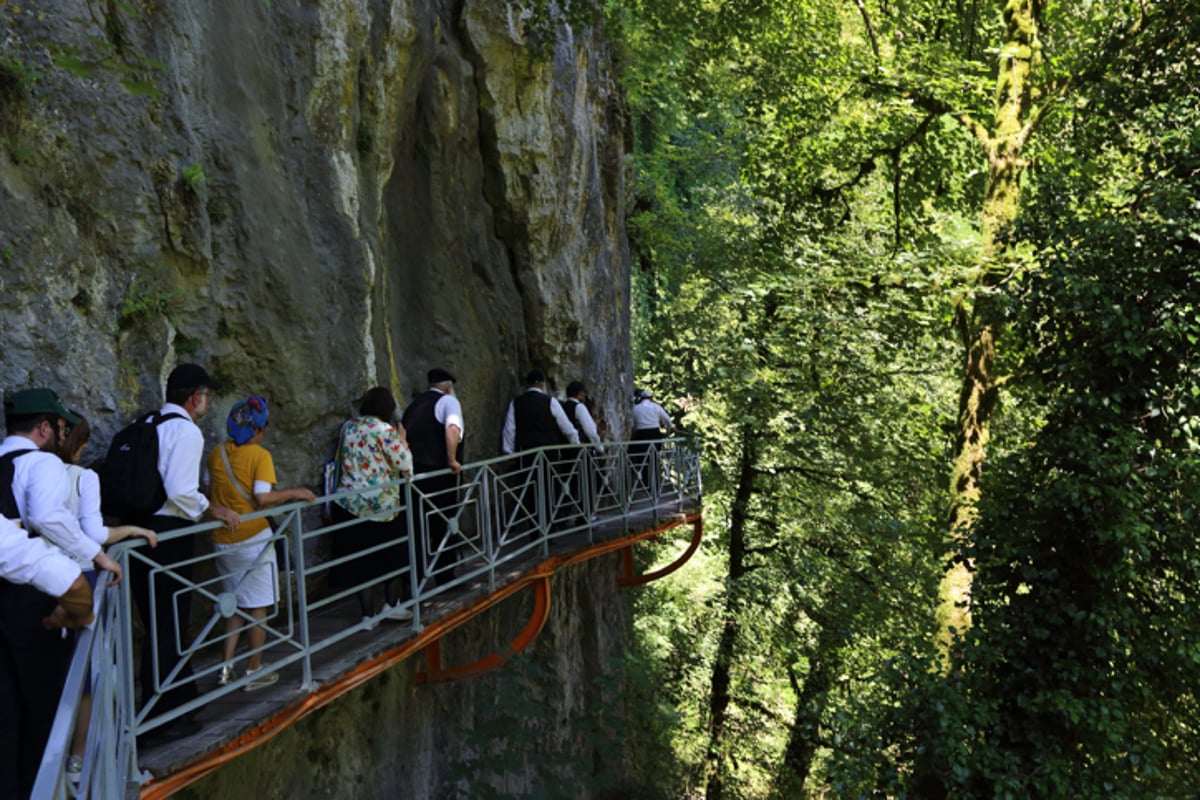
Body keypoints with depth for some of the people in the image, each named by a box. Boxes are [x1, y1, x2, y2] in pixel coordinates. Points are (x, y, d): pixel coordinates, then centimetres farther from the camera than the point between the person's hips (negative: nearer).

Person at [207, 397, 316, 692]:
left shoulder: (216, 454, 3)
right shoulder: (260, 455, -13)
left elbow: (209, 493, 7)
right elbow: (262, 497, -22)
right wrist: (294, 493, -10)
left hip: (222, 539, 6)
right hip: (253, 538, -5)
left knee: (235, 603, 19)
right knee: (258, 606, 7)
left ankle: (227, 666, 15)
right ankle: (254, 671, 15)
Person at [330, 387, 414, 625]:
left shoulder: (348, 427, 6)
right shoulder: (385, 431, -13)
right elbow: (404, 464, -11)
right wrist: (403, 440, 3)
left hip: (350, 504, 4)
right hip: (381, 505, -4)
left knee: (360, 561, 8)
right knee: (389, 555, 16)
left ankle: (368, 614, 12)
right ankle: (391, 604, 23)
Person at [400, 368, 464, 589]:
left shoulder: (413, 404, 18)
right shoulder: (448, 400, -2)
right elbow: (452, 429, -21)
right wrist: (453, 461, -14)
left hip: (412, 472, 5)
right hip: (438, 472, -5)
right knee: (444, 525, 9)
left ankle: (414, 582, 8)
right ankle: (445, 578, 19)